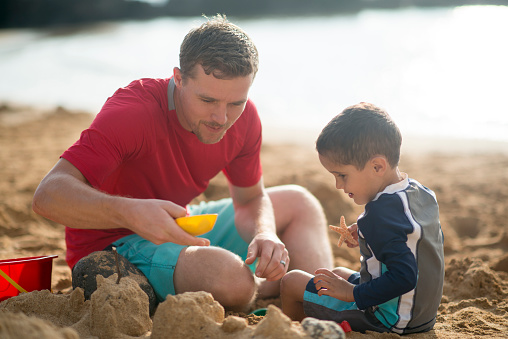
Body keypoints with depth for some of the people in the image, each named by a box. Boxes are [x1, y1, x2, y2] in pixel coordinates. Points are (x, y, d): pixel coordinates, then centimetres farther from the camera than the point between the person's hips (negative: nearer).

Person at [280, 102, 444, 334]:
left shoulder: (381, 213, -28)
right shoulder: (423, 194, 0)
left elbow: (404, 278, -33)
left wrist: (353, 293, -23)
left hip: (390, 319, -9)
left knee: (292, 281, 1)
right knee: (339, 273, 31)